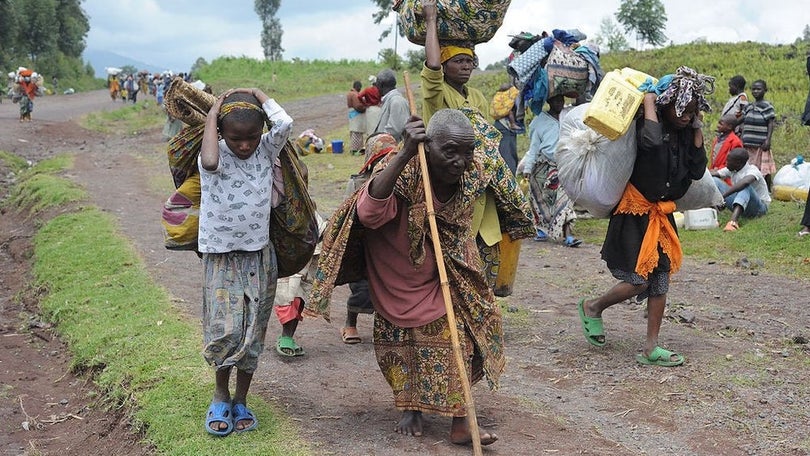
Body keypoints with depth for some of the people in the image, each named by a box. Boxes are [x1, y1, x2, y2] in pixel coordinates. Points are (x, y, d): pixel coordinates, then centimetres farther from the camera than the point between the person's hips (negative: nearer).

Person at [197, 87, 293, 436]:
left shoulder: (266, 150, -1)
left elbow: (285, 123, -20)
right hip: (221, 257, -3)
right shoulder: (217, 155, -11)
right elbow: (209, 162, -36)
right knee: (225, 331, -10)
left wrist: (258, 95, -6)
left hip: (260, 256, 3)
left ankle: (241, 400, 23)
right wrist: (211, 116, -23)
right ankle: (221, 393, 14)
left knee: (253, 333, 8)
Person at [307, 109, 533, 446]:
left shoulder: (475, 170, -18)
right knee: (403, 336, 8)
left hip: (450, 270, 3)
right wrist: (405, 154, -55)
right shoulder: (403, 171, -33)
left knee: (457, 332, -5)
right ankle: (411, 408, 30)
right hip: (400, 272, -3)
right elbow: (368, 213, -52)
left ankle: (460, 422, 2)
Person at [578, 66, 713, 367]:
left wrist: (697, 130, -5)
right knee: (639, 281, -7)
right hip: (635, 212, -7)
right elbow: (652, 142, -38)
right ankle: (592, 308, 20)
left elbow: (697, 171, -3)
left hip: (661, 213, 7)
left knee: (660, 279, 6)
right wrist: (649, 103, -24)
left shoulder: (687, 133, 5)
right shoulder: (649, 122, -14)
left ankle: (650, 348, 13)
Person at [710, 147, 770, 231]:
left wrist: (723, 196, -49)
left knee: (745, 186, -39)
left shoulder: (752, 170, -23)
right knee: (715, 181, -6)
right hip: (739, 205, 7)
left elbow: (745, 182, -45)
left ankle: (733, 221, -59)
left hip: (759, 207, -7)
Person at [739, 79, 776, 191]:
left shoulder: (767, 106, -4)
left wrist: (768, 140, -15)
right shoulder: (749, 106, 14)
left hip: (761, 144, -6)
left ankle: (768, 190, 4)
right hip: (748, 144, 6)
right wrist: (742, 139, 11)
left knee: (764, 169, -3)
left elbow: (771, 123, -8)